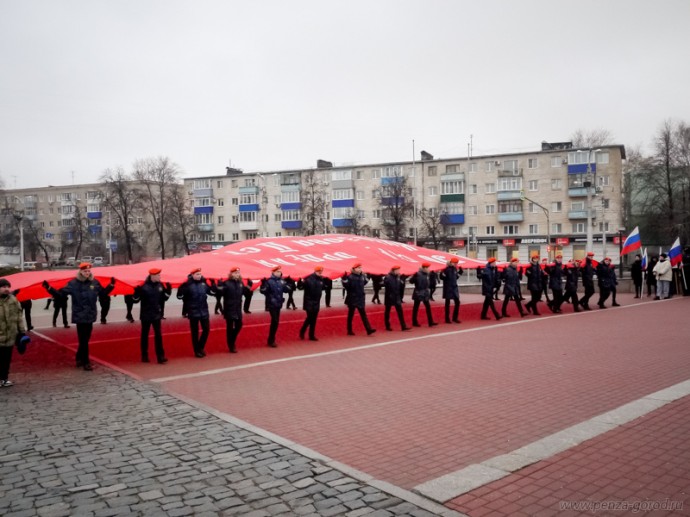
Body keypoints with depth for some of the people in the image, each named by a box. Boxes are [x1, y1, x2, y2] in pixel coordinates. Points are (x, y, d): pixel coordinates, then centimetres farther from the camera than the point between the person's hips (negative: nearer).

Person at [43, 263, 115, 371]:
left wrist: (111, 285, 3)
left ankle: (79, 358, 28)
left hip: (90, 315, 5)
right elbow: (61, 294, -8)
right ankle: (85, 362, 1)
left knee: (85, 339, 13)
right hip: (80, 316, -5)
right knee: (83, 340, -5)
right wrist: (49, 288, -19)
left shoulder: (95, 283, 4)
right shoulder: (73, 283, -7)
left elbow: (103, 292, 16)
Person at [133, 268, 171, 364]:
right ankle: (144, 356, 20)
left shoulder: (160, 285, 1)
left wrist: (168, 290, -6)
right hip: (145, 315, -3)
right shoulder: (144, 286, -14)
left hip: (156, 314, 4)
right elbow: (136, 299, -11)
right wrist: (137, 292, -30)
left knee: (158, 335, 0)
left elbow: (164, 297, 10)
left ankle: (160, 356, 1)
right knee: (145, 335, 9)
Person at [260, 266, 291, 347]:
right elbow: (263, 291, -18)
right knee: (275, 321, -11)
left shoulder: (281, 281, 8)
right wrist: (263, 284, -34)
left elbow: (287, 290, 10)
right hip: (271, 304, -7)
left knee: (275, 321, 12)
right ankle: (271, 340, -1)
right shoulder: (269, 281, -11)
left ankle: (271, 339, 24)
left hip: (278, 304, 7)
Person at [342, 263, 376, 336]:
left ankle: (369, 329, -2)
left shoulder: (362, 276, 7)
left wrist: (366, 279, 19)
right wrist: (344, 280, -33)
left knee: (363, 314, 3)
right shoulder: (350, 277, -14)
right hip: (352, 299, -6)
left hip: (361, 298, 6)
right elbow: (346, 286, -22)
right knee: (351, 315, 6)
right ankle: (349, 331, 16)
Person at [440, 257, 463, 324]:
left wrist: (459, 271, 10)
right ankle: (447, 319, 10)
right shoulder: (447, 269, -14)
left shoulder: (455, 269, 8)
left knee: (457, 302, 5)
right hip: (448, 288, -7)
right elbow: (441, 277, -20)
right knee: (448, 303, 2)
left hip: (455, 288, 7)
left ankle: (455, 318, 17)